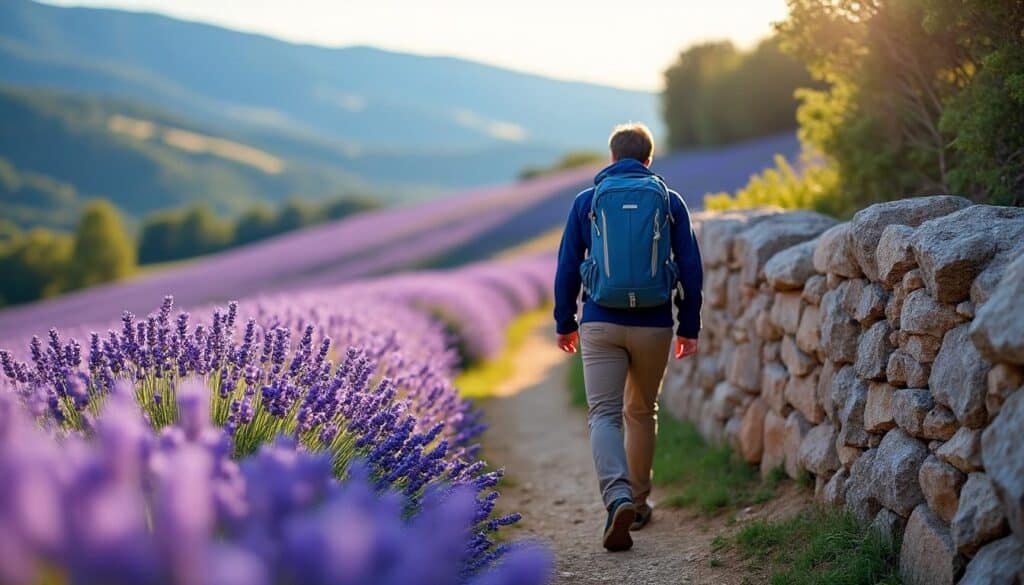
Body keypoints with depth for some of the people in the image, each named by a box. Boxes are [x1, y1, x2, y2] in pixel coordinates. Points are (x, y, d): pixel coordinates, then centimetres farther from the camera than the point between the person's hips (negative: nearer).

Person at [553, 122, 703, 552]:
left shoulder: (587, 201, 3)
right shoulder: (670, 201, 4)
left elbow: (567, 267, 4)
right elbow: (690, 268, 3)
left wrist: (564, 323, 14)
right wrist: (689, 327, 10)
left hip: (601, 324, -1)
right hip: (654, 326, 2)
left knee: (604, 414, -2)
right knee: (642, 413, 18)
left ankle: (619, 499, -24)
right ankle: (639, 502, 27)